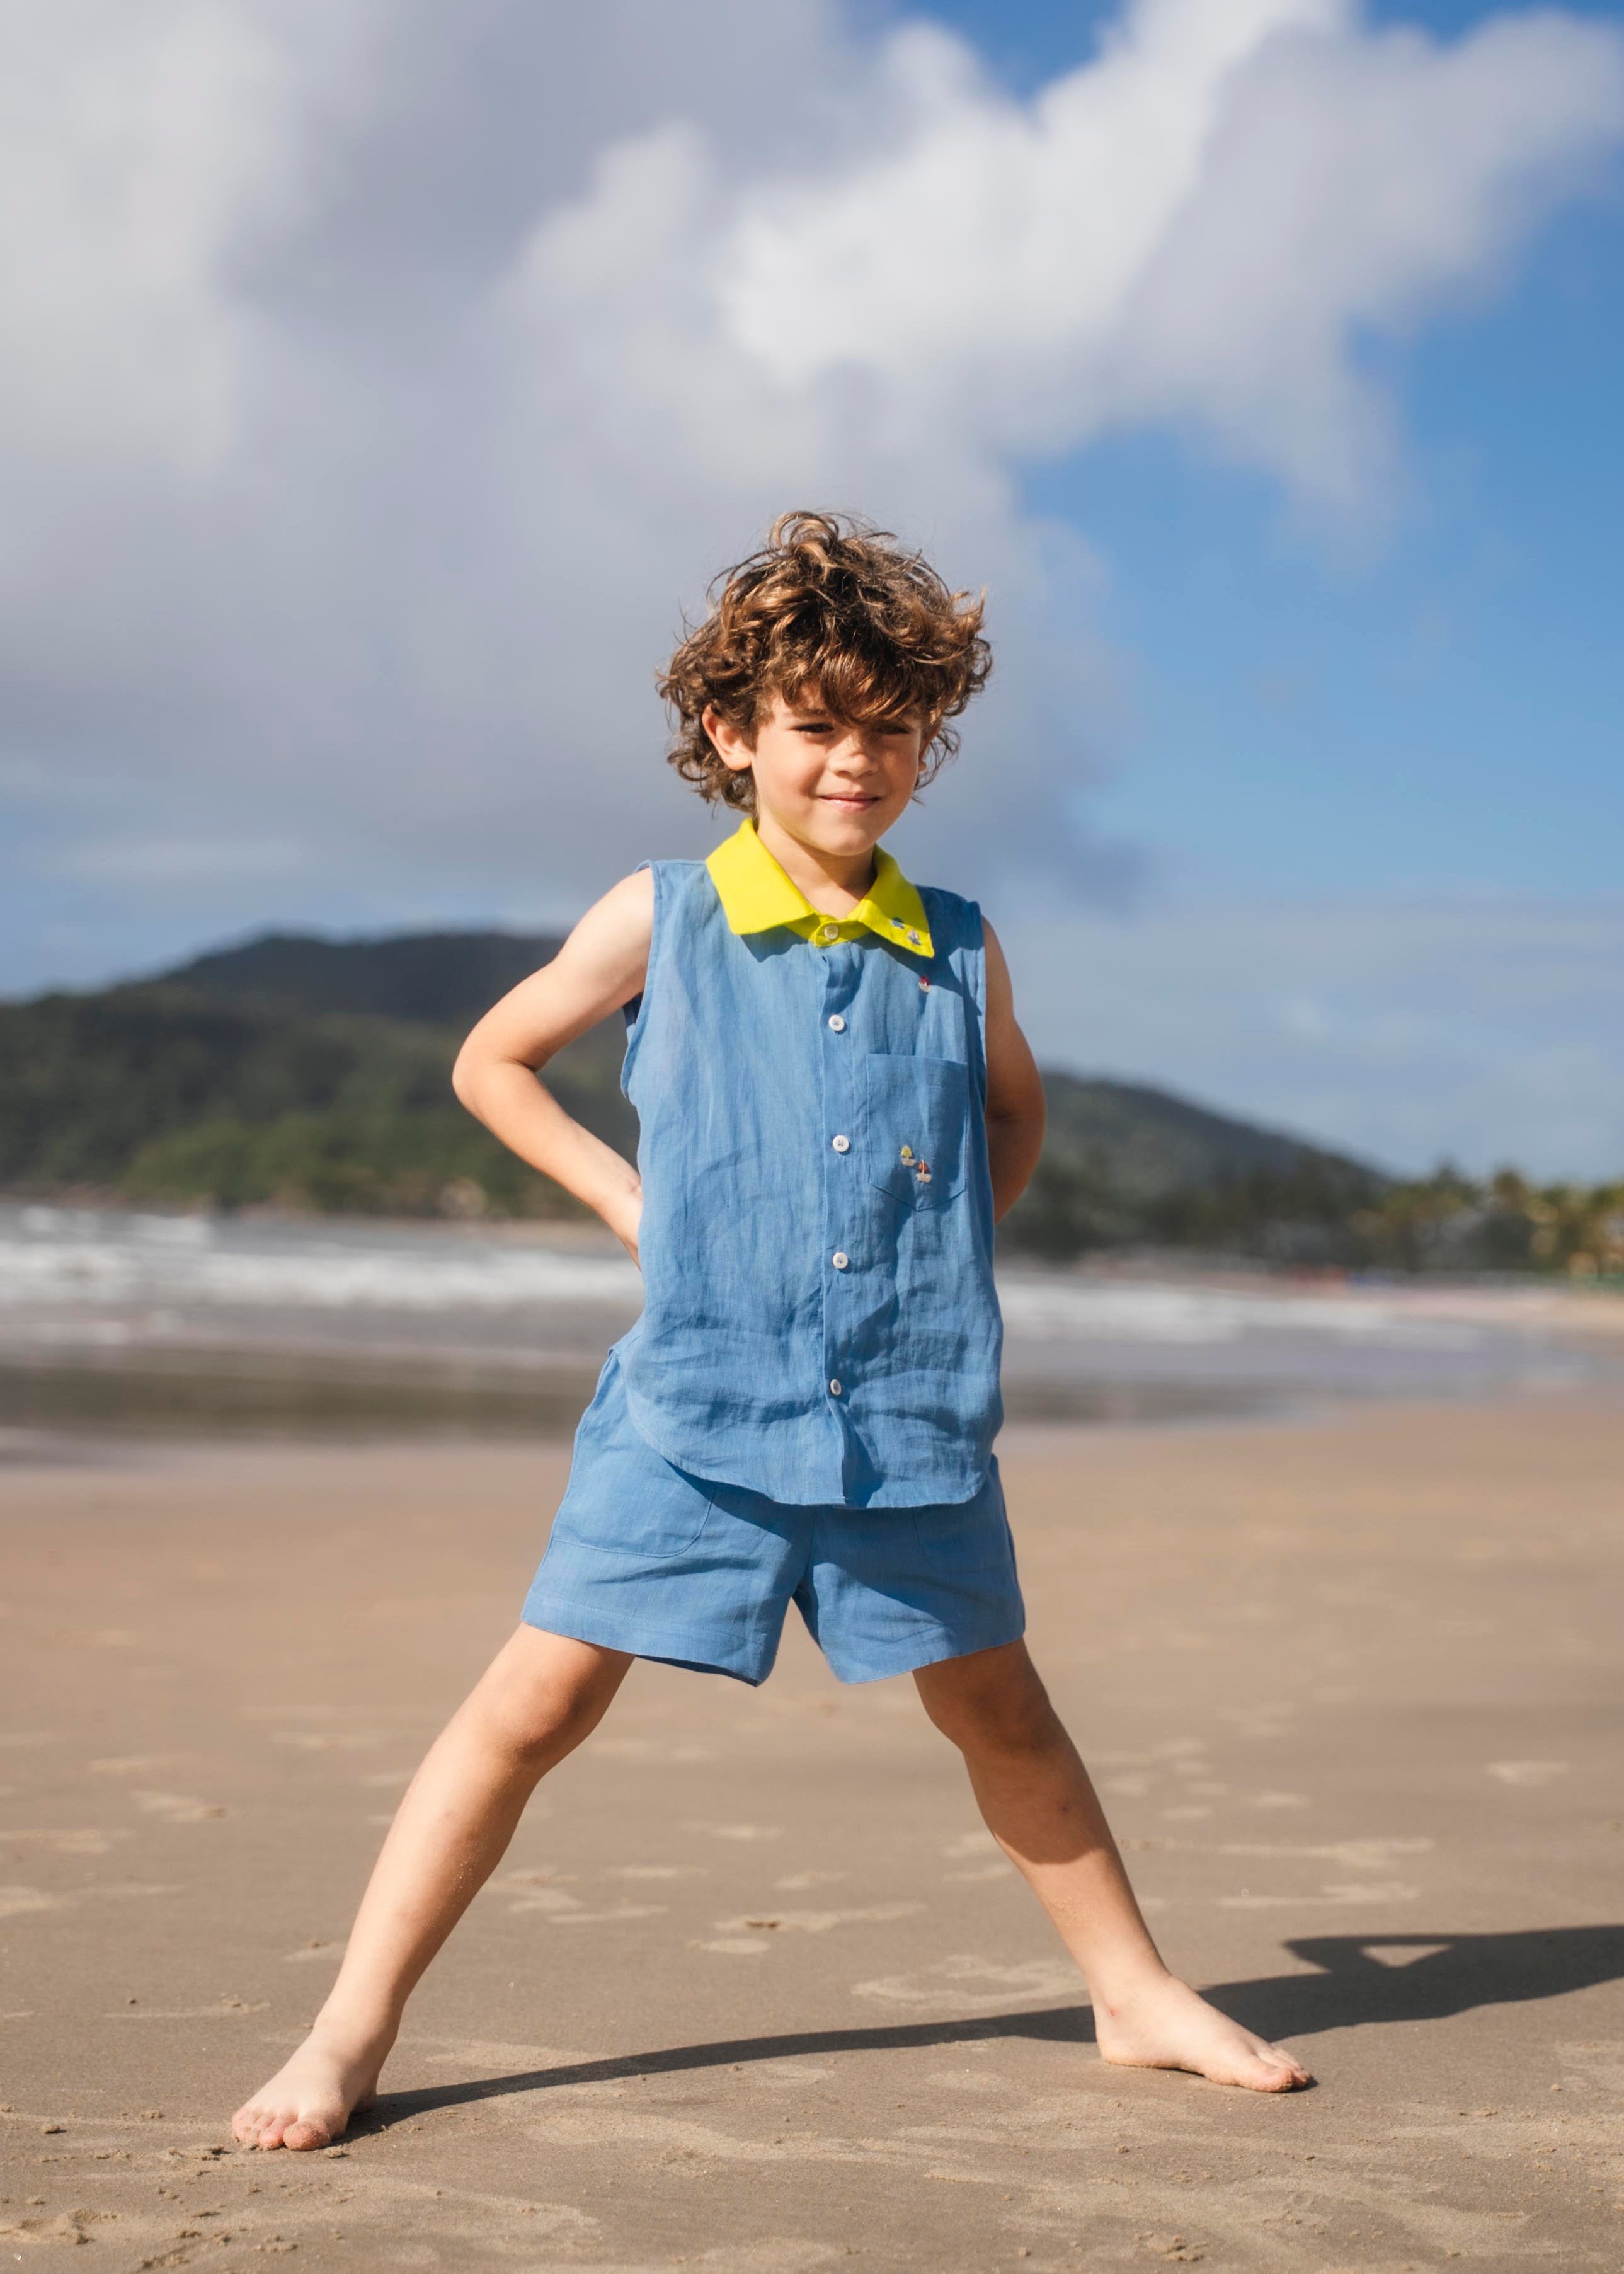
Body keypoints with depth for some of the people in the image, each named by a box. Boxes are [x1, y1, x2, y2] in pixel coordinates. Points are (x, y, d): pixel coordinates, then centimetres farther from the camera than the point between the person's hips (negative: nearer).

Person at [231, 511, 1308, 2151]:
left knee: (998, 1711, 15)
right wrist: (624, 1196, 2)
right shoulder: (659, 921, -1)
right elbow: (492, 1061, 11)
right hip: (696, 1402, -2)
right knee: (538, 1697, -7)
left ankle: (1135, 1994, 32)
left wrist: (950, 1247, 11)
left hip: (911, 1412, 3)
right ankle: (350, 2032, 2)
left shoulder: (957, 952, 6)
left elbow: (1014, 1113, 26)